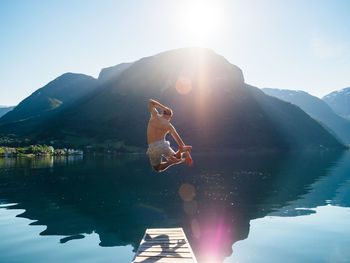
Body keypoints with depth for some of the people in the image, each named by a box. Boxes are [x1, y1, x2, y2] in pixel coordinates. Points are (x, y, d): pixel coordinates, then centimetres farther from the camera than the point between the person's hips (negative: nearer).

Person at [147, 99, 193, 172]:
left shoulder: (155, 115, 7)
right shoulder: (169, 126, 7)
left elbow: (150, 102, 25)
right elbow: (179, 141, 6)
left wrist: (163, 107, 22)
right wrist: (187, 155, 11)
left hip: (153, 148, 0)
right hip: (163, 145, 0)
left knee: (157, 168, 20)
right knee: (178, 158, 25)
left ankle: (171, 161, -13)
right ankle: (181, 150, -14)